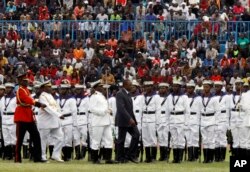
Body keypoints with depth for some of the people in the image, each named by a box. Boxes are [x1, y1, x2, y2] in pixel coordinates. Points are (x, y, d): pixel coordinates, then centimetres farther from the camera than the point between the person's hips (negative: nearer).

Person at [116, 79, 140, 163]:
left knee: (136, 135, -4)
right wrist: (129, 119, -28)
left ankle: (131, 155, 3)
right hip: (123, 121, -8)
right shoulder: (120, 94, -14)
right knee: (121, 140, 0)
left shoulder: (127, 94, 15)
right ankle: (121, 158, 9)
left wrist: (133, 119, 14)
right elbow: (121, 108, -23)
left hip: (130, 120, 8)